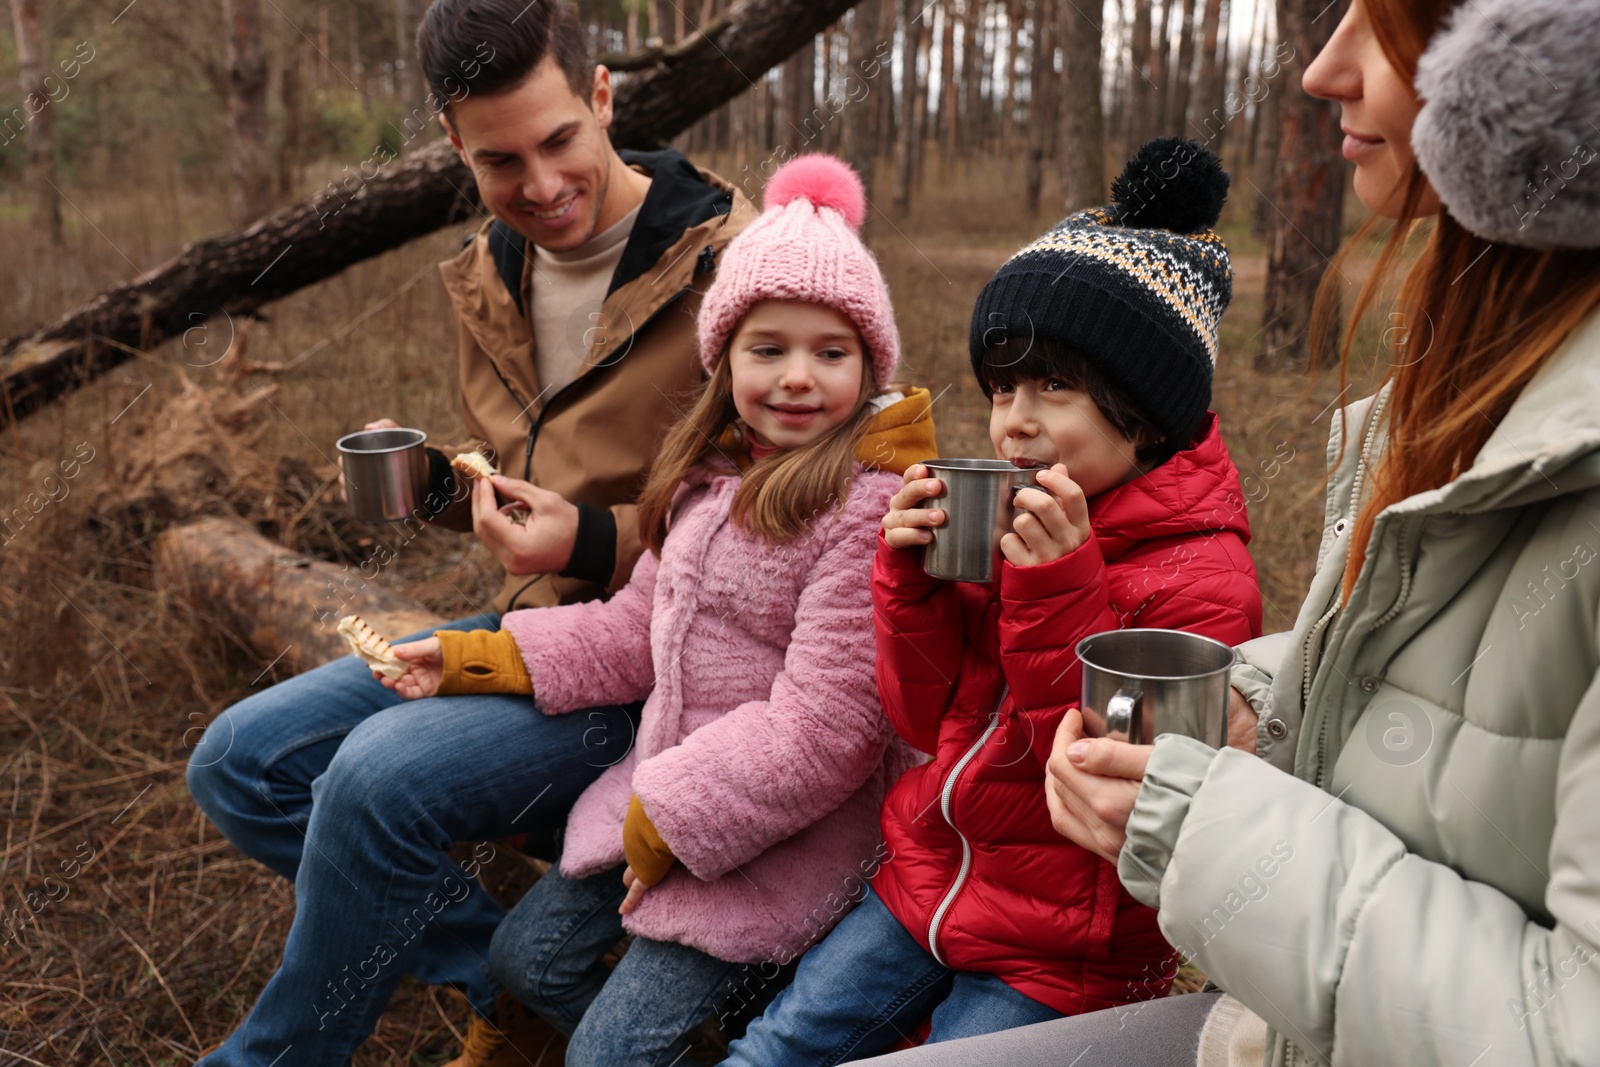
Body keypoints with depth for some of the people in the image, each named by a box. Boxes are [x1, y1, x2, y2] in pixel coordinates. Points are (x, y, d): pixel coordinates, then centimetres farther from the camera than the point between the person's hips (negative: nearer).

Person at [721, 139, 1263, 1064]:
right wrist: (914, 574, -15)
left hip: (1061, 950, -5)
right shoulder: (1000, 523, -3)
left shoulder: (1205, 580, -19)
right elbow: (927, 719, 2)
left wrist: (1058, 594, -31)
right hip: (929, 881, 6)